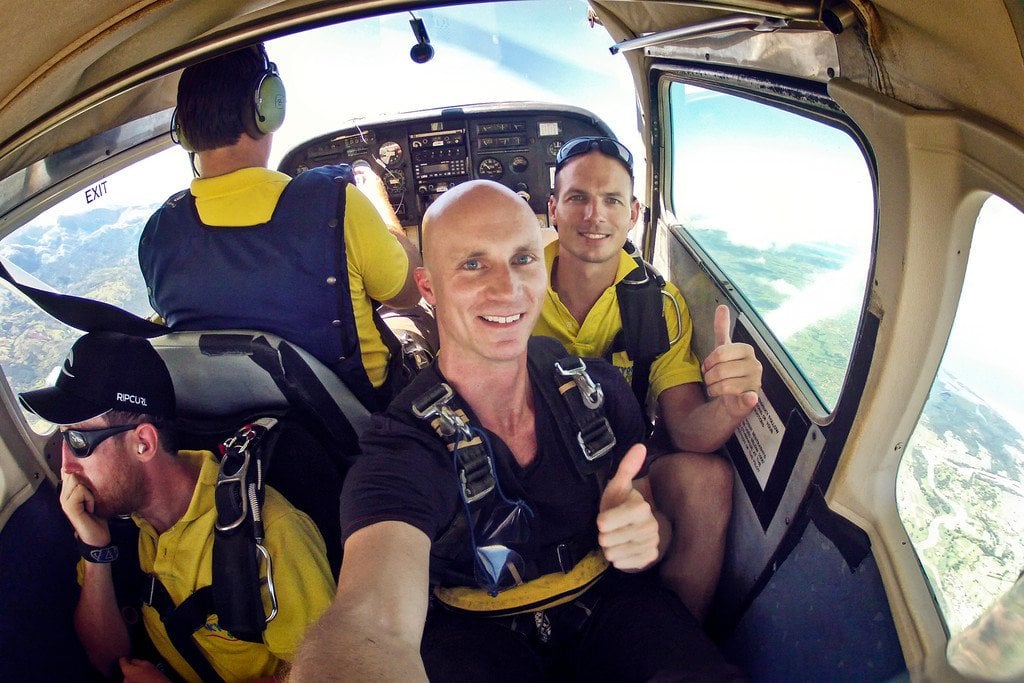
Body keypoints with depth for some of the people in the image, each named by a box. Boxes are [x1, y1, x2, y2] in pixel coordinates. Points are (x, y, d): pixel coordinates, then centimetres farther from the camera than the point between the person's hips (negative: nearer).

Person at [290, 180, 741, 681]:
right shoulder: (405, 449, -21)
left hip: (608, 602, 4)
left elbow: (654, 521, 2)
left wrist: (647, 535, -22)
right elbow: (369, 624, -38)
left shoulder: (600, 389, -9)